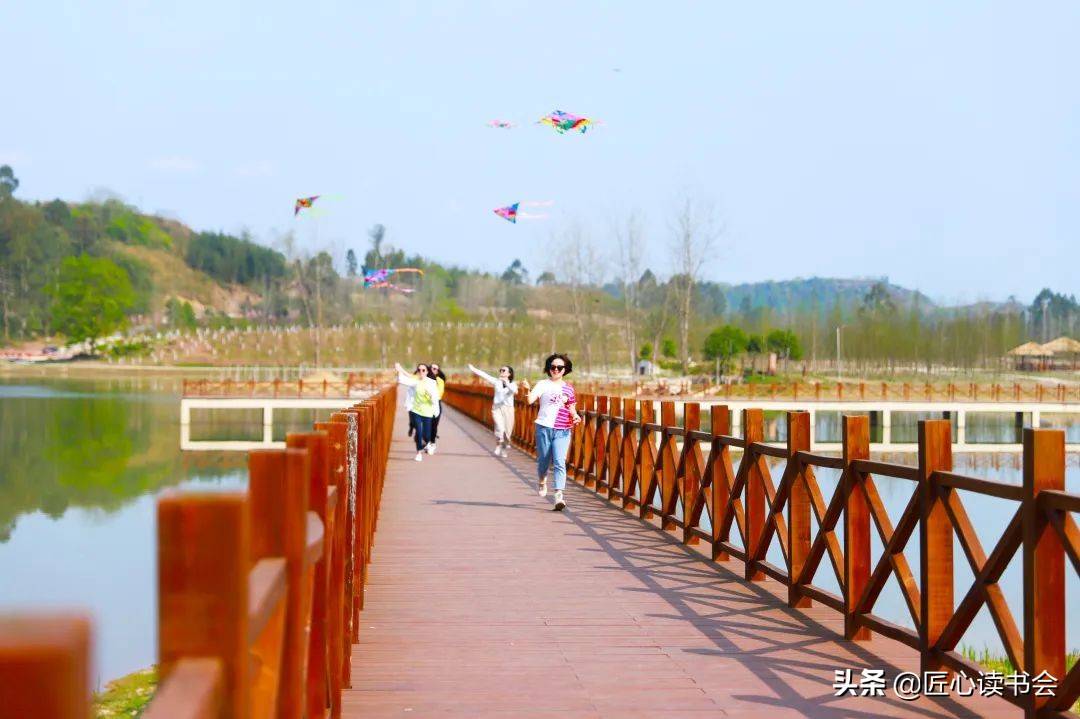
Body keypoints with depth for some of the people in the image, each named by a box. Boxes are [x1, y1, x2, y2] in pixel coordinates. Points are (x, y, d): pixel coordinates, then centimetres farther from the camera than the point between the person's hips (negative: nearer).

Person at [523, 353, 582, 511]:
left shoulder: (569, 388, 11)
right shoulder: (543, 384, 1)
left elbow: (571, 409, 21)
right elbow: (530, 400, -14)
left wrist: (575, 416, -1)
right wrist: (529, 389, -34)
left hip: (562, 431, 1)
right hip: (544, 428, -1)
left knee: (559, 462, -12)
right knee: (543, 461, 10)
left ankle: (559, 495, -19)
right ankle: (543, 482, 42)